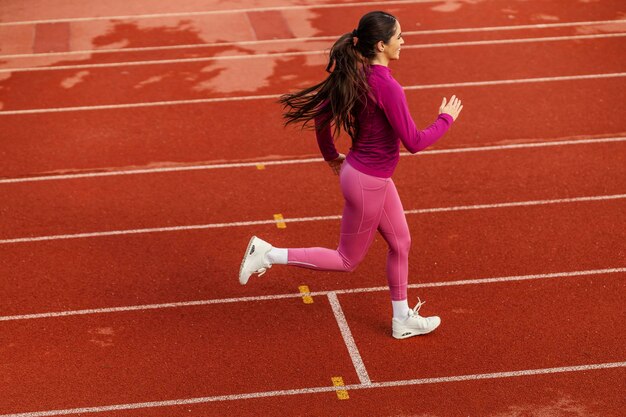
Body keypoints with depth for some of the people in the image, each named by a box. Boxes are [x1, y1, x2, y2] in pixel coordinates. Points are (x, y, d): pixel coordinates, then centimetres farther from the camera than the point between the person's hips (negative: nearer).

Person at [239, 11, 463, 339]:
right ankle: (269, 254, 12)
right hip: (367, 184, -9)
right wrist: (446, 119, -9)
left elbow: (322, 114, 7)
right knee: (348, 260, 10)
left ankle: (402, 320, 33)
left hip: (376, 177, 9)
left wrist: (331, 156, 22)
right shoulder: (387, 87, -29)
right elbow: (414, 143, -25)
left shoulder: (356, 75, -3)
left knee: (401, 243, 20)